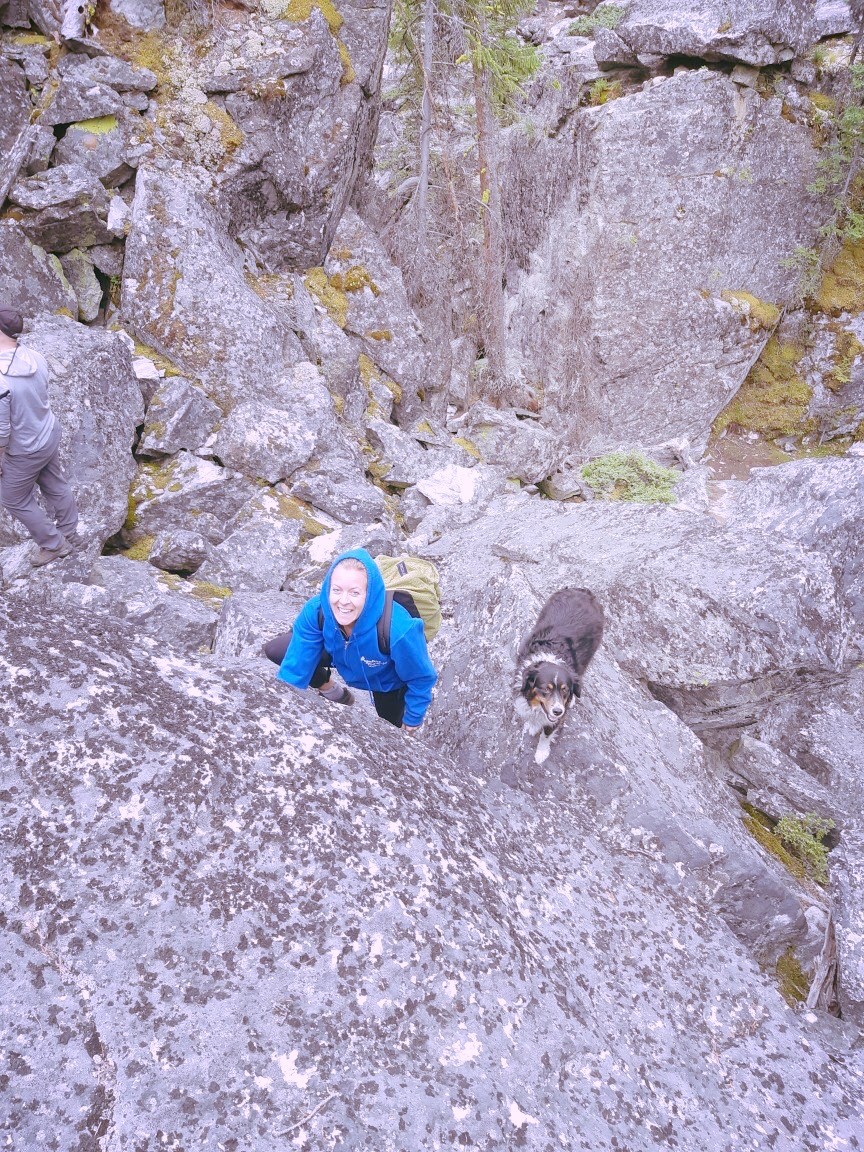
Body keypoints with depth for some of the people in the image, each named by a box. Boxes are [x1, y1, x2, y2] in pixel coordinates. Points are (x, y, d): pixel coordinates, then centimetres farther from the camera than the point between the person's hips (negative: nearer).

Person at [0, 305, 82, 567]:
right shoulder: (36, 357, -14)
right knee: (55, 486, 26)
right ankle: (70, 534, 46)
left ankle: (54, 544, 33)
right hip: (50, 435, 7)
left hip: (25, 451, -7)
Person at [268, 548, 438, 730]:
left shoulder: (399, 630, -46)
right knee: (274, 651, -10)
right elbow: (296, 665, -23)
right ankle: (333, 694, 13)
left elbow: (422, 679, -26)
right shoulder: (316, 611, -36)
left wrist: (413, 719, -12)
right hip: (341, 655, 3)